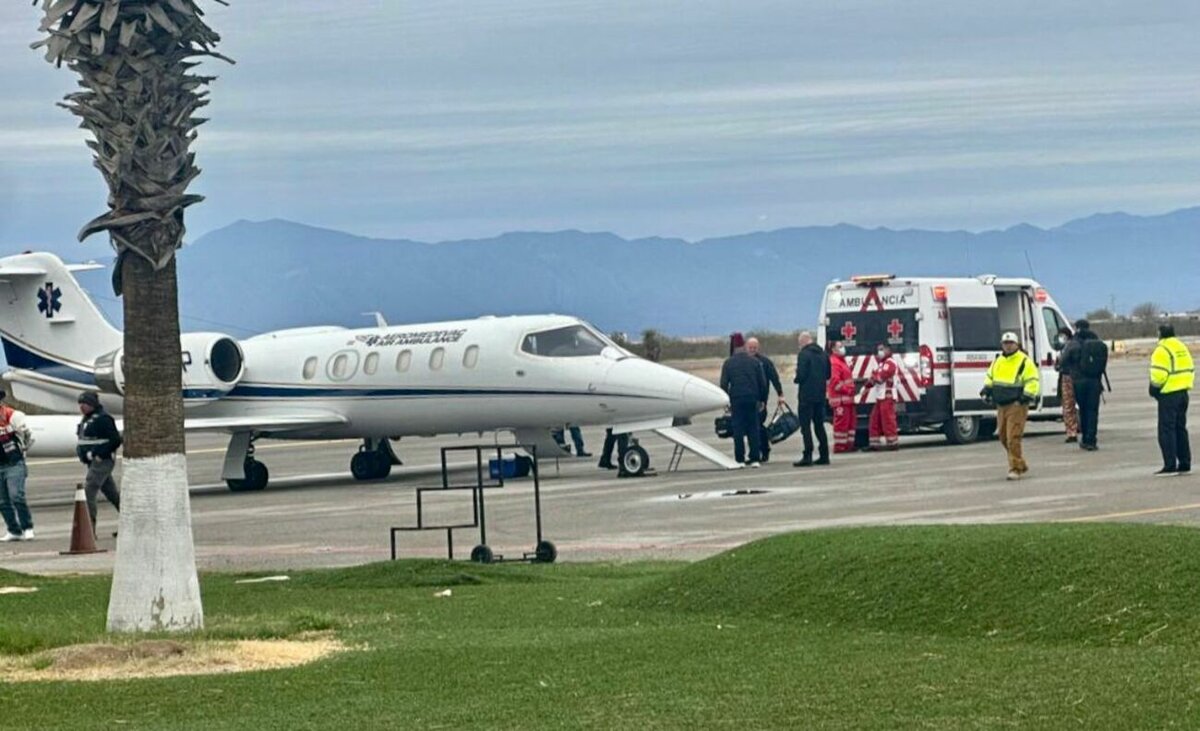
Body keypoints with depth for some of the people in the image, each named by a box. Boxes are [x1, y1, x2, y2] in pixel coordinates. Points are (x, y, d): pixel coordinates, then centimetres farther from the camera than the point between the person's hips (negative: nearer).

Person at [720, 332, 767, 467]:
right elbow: (762, 382, 6)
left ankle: (740, 459, -1)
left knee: (738, 430, 1)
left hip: (736, 400, -2)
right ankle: (755, 458, 2)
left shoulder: (728, 363, 0)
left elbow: (724, 384, -1)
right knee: (753, 428, 5)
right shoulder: (754, 361, 5)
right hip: (752, 399, 2)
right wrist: (762, 399, 13)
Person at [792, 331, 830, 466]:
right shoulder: (822, 354, 11)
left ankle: (807, 456, -9)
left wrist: (796, 380, 1)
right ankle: (824, 455, 15)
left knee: (805, 426, -5)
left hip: (807, 395, -7)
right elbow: (828, 374, 14)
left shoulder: (804, 354, -13)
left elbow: (801, 374, -18)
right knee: (819, 425, 14)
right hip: (820, 394, 7)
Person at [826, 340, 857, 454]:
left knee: (851, 422, 13)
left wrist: (852, 389, 15)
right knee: (841, 422, -10)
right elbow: (835, 381, -22)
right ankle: (839, 446, -9)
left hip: (847, 398, 11)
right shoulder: (834, 363, -13)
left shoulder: (842, 361, 22)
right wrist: (847, 390, -19)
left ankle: (849, 444, 18)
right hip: (840, 398, -11)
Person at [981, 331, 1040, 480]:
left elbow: (1032, 381, -10)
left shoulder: (1025, 362, -7)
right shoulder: (998, 361, 14)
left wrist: (1027, 397, -20)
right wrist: (986, 390, 10)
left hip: (1016, 405, -8)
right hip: (1001, 406, 8)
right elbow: (989, 377, 25)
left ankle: (1015, 469, -6)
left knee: (1013, 438, -12)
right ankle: (1021, 465, 28)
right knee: (1004, 438, 13)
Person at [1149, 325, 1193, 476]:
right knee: (1180, 429, 15)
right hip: (1183, 392, 9)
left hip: (1169, 394, -9)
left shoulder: (1162, 350, -14)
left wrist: (1154, 388, -5)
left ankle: (1170, 466, -9)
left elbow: (1159, 374, -21)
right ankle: (1184, 464, 16)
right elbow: (1190, 369, 15)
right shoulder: (1182, 347, 13)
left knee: (1166, 430, -5)